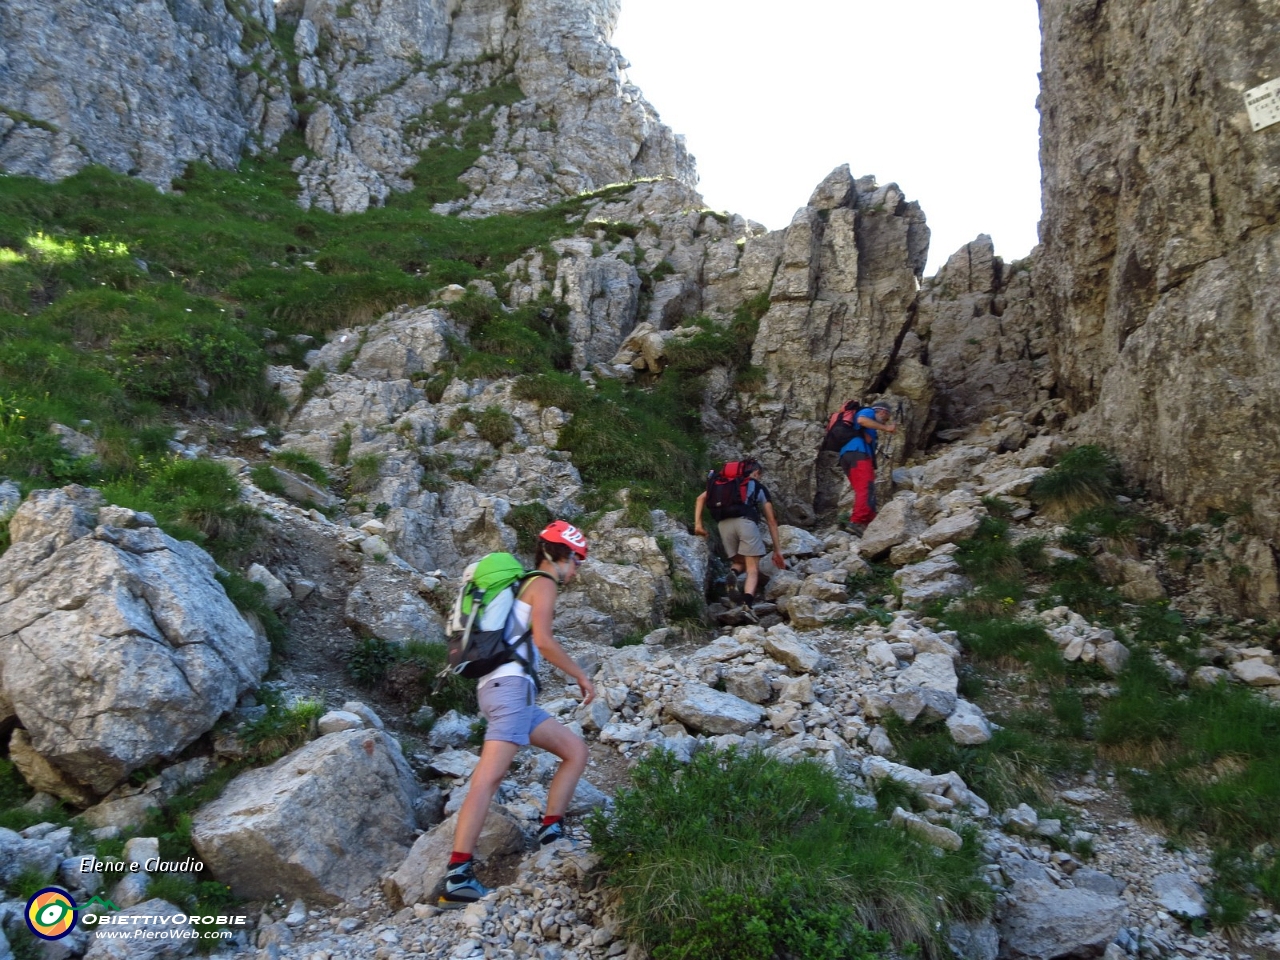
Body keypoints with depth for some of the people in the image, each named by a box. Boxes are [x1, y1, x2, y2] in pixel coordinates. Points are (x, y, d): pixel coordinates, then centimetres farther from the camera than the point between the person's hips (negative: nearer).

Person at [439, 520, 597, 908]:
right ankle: (457, 878, -22)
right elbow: (543, 640, -13)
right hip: (511, 684, -10)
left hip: (498, 685, 10)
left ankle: (551, 833, 8)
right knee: (488, 777, -17)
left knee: (575, 749, 9)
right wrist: (581, 675, -4)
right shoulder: (544, 583, 0)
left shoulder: (524, 584, 27)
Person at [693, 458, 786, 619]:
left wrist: (698, 523, 12)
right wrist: (777, 550, 24)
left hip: (725, 524, 3)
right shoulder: (759, 488, 23)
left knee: (738, 562, 22)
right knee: (753, 570, 2)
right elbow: (771, 521, 22)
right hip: (746, 522, -3)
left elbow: (701, 498, 16)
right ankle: (747, 605, -23)